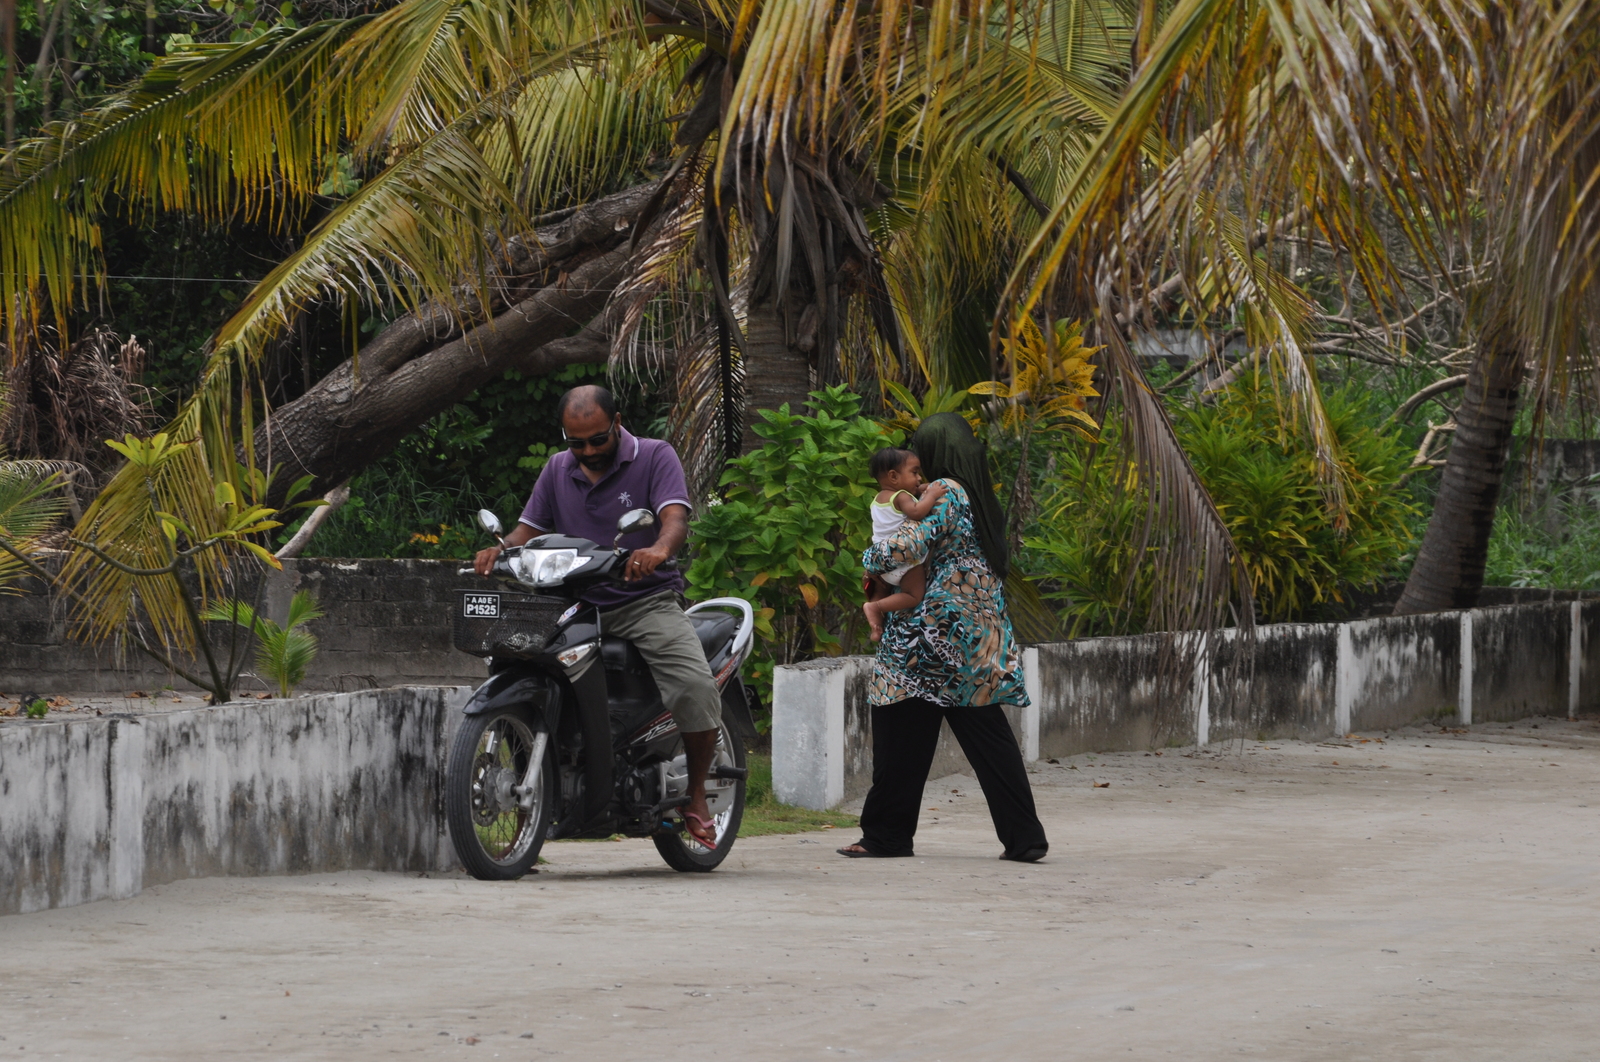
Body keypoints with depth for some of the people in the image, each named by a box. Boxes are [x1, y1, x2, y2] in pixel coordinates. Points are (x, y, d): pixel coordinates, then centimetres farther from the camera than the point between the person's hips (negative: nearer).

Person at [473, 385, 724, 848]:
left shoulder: (654, 457, -1)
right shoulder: (557, 471, 15)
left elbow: (675, 518, -17)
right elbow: (528, 529, 13)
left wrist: (658, 549, -41)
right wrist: (499, 552, -11)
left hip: (647, 600, -5)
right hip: (575, 603, 5)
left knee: (695, 687, -27)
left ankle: (696, 797, -7)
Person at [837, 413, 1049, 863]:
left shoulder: (944, 492, -11)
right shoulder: (980, 497, 14)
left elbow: (909, 547, -22)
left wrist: (871, 556, -2)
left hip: (933, 636, -8)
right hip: (981, 639, 8)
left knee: (903, 736, 2)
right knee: (986, 732, 7)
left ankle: (887, 834, 7)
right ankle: (1023, 837, 1)